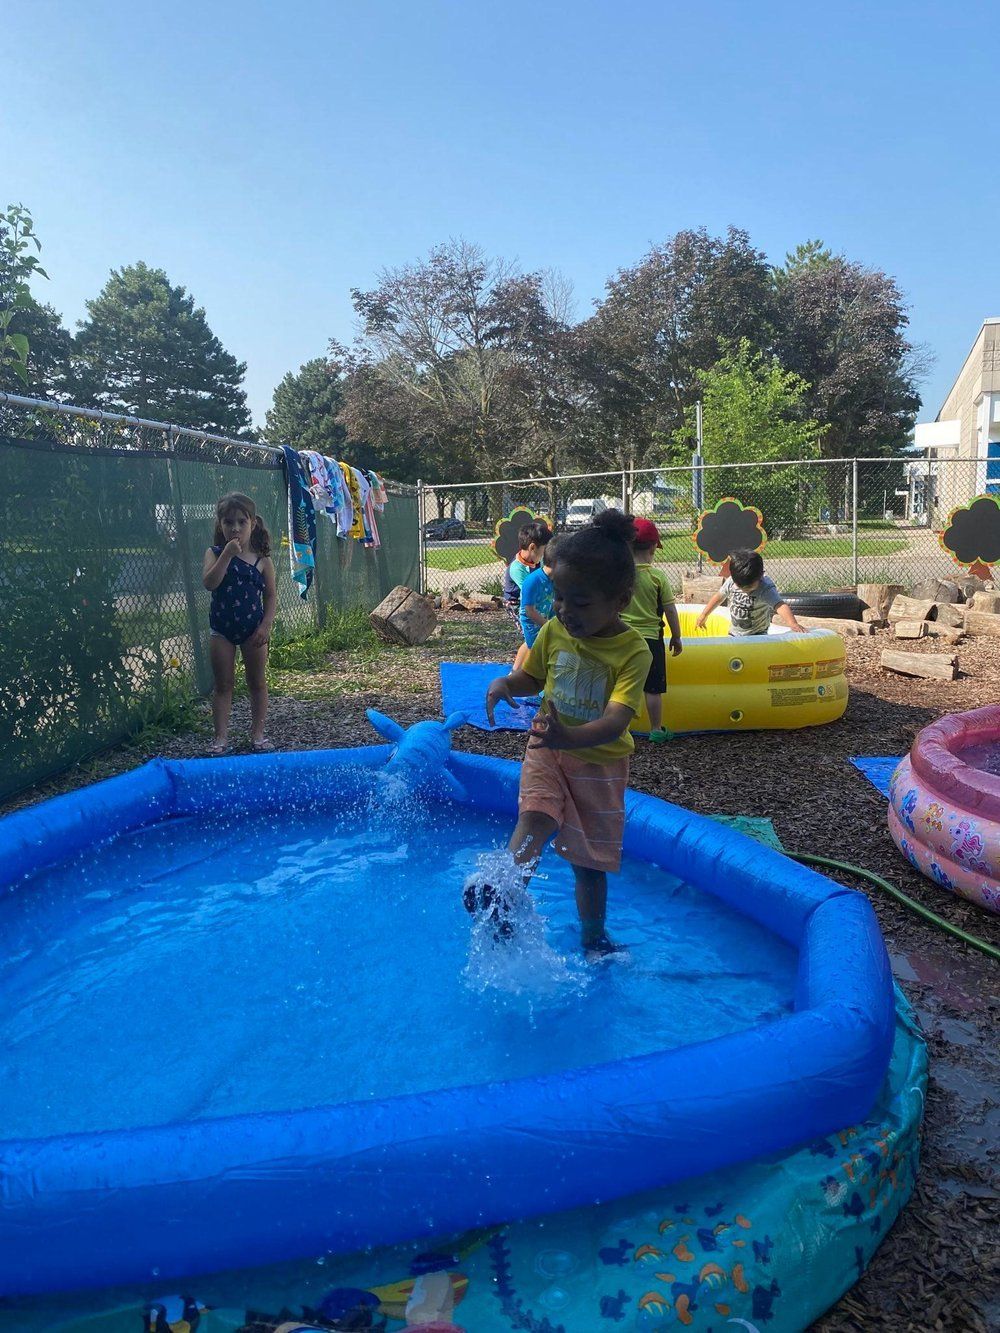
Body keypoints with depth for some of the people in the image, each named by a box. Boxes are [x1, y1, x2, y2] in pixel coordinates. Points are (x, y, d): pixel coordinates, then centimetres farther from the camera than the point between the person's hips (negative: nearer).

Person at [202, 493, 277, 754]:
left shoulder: (261, 559, -3)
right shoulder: (214, 554, -4)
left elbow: (271, 596, 0)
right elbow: (209, 583, -22)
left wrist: (265, 626, -8)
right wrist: (227, 554, -26)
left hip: (253, 630, 1)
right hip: (222, 629, 0)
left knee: (257, 683, 9)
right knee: (223, 684, 7)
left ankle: (257, 733, 21)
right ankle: (221, 736, 12)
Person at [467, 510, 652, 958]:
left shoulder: (632, 650, -21)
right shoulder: (553, 631, -7)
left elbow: (616, 720, -33)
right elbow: (532, 677, 11)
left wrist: (572, 737, -52)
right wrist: (505, 684, -13)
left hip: (599, 759, -2)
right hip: (548, 748, 3)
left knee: (589, 860, 11)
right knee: (536, 814, -27)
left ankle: (592, 938, 30)